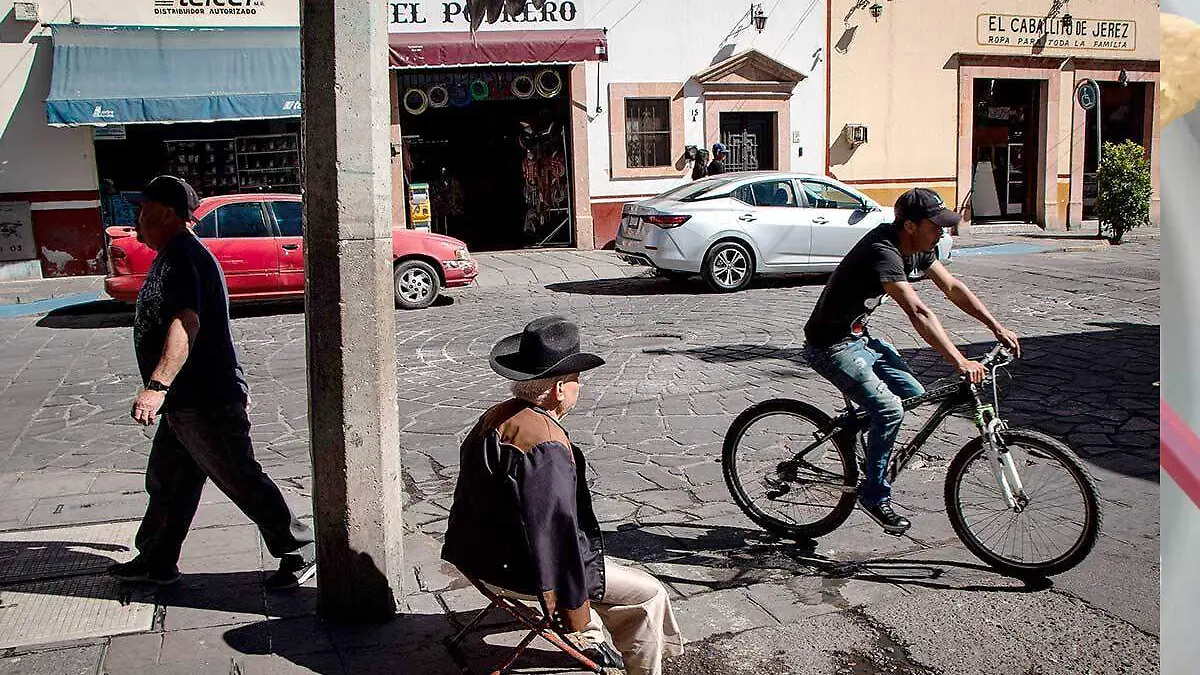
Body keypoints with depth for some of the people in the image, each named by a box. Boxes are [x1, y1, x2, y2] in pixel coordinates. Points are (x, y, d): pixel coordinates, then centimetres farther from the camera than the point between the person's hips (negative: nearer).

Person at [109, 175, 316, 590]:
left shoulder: (181, 257, -18)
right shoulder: (174, 256, 18)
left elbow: (186, 324, -32)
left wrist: (157, 386, -41)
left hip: (206, 403, -11)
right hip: (185, 401, 11)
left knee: (242, 481, -3)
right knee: (165, 482, 18)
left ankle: (300, 553, 8)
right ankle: (157, 562, 32)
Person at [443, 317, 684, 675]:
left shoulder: (495, 417, 1)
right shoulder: (546, 449, -28)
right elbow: (555, 535, -28)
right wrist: (576, 618, -18)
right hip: (519, 571, -10)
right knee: (649, 594, -2)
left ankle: (589, 638, 41)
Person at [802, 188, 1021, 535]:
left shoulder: (918, 248, 1)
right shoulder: (883, 252, -29)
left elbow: (953, 287, 8)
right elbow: (918, 313, -38)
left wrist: (998, 328, 4)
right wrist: (959, 362, -42)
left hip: (859, 337, 9)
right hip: (831, 346, -9)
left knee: (914, 394, 4)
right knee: (889, 410, -20)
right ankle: (874, 495, -4)